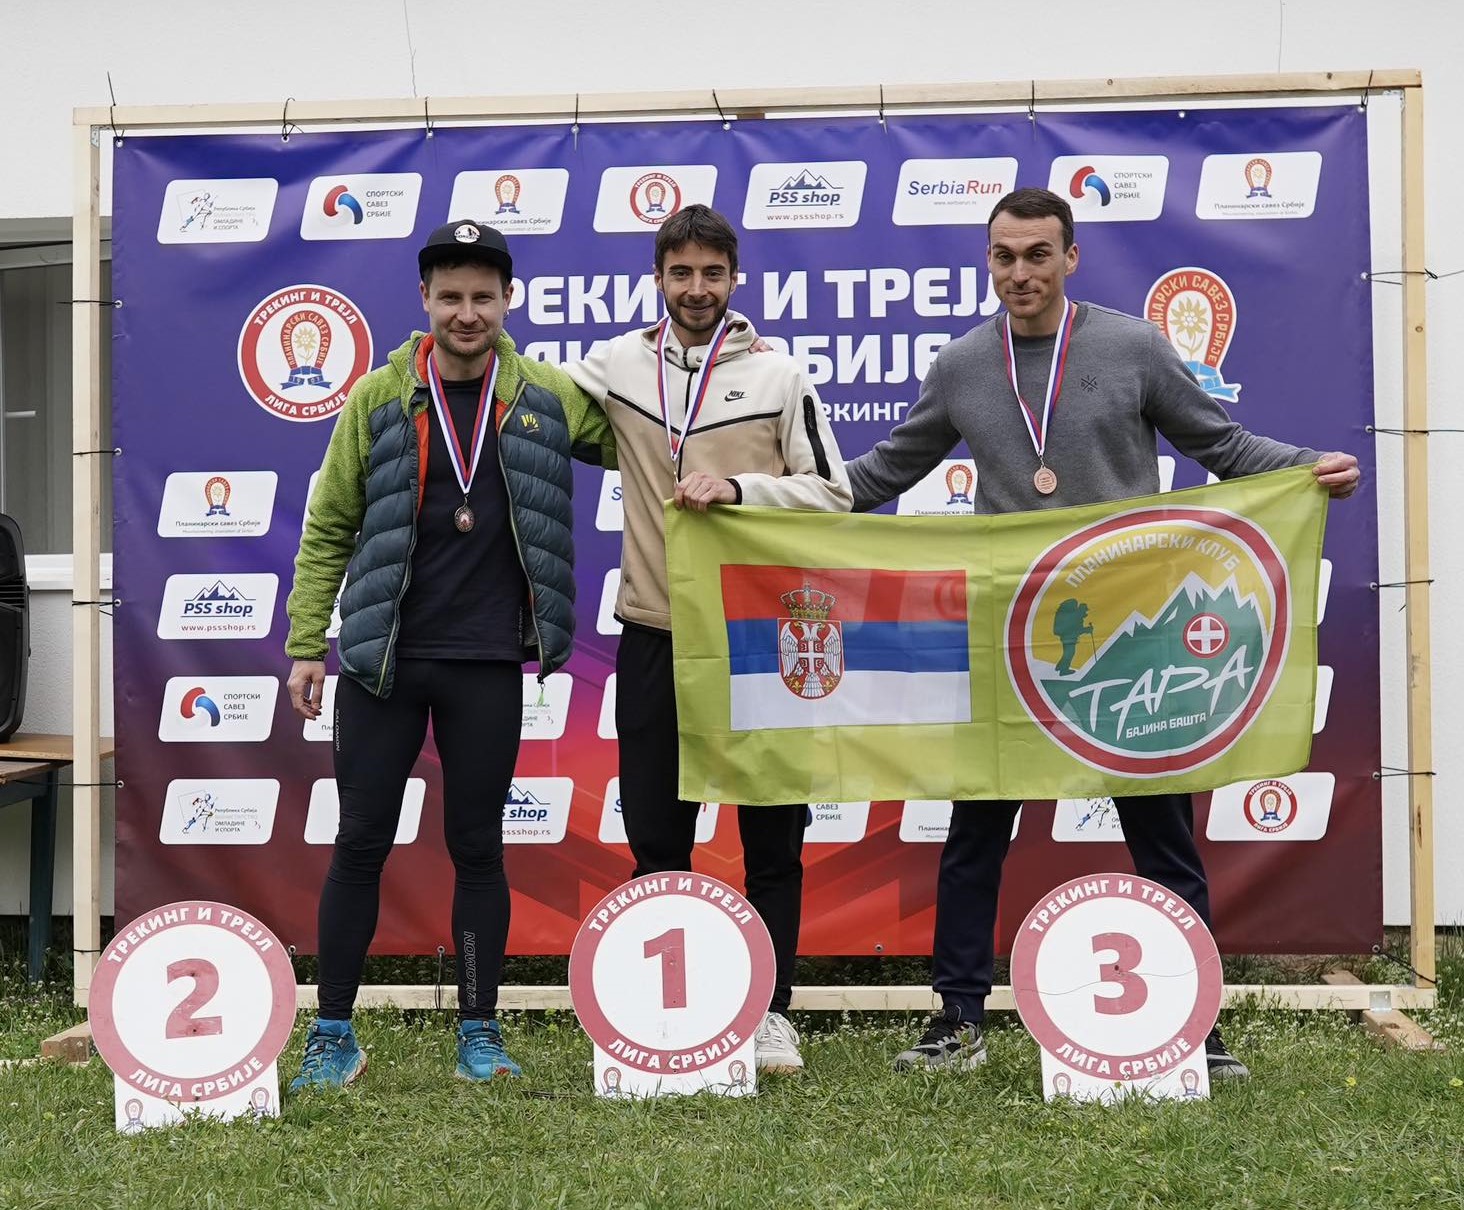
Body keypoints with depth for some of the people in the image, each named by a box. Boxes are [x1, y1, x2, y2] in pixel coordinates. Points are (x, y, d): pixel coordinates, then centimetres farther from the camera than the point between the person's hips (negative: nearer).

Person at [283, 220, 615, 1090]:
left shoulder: (547, 396, 2)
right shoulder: (380, 398, -1)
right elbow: (329, 529, 2)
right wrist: (307, 644, -2)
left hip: (488, 665, 1)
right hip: (383, 657, 0)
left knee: (478, 847, 8)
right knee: (362, 842, 4)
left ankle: (480, 1030, 18)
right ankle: (334, 1033, 13)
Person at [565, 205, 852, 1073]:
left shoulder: (780, 377, 1)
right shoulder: (618, 365, 6)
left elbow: (833, 495, -1)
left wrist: (739, 487, -15)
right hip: (654, 638, 2)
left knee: (773, 835, 4)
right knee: (656, 835, 8)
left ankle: (771, 1013, 13)